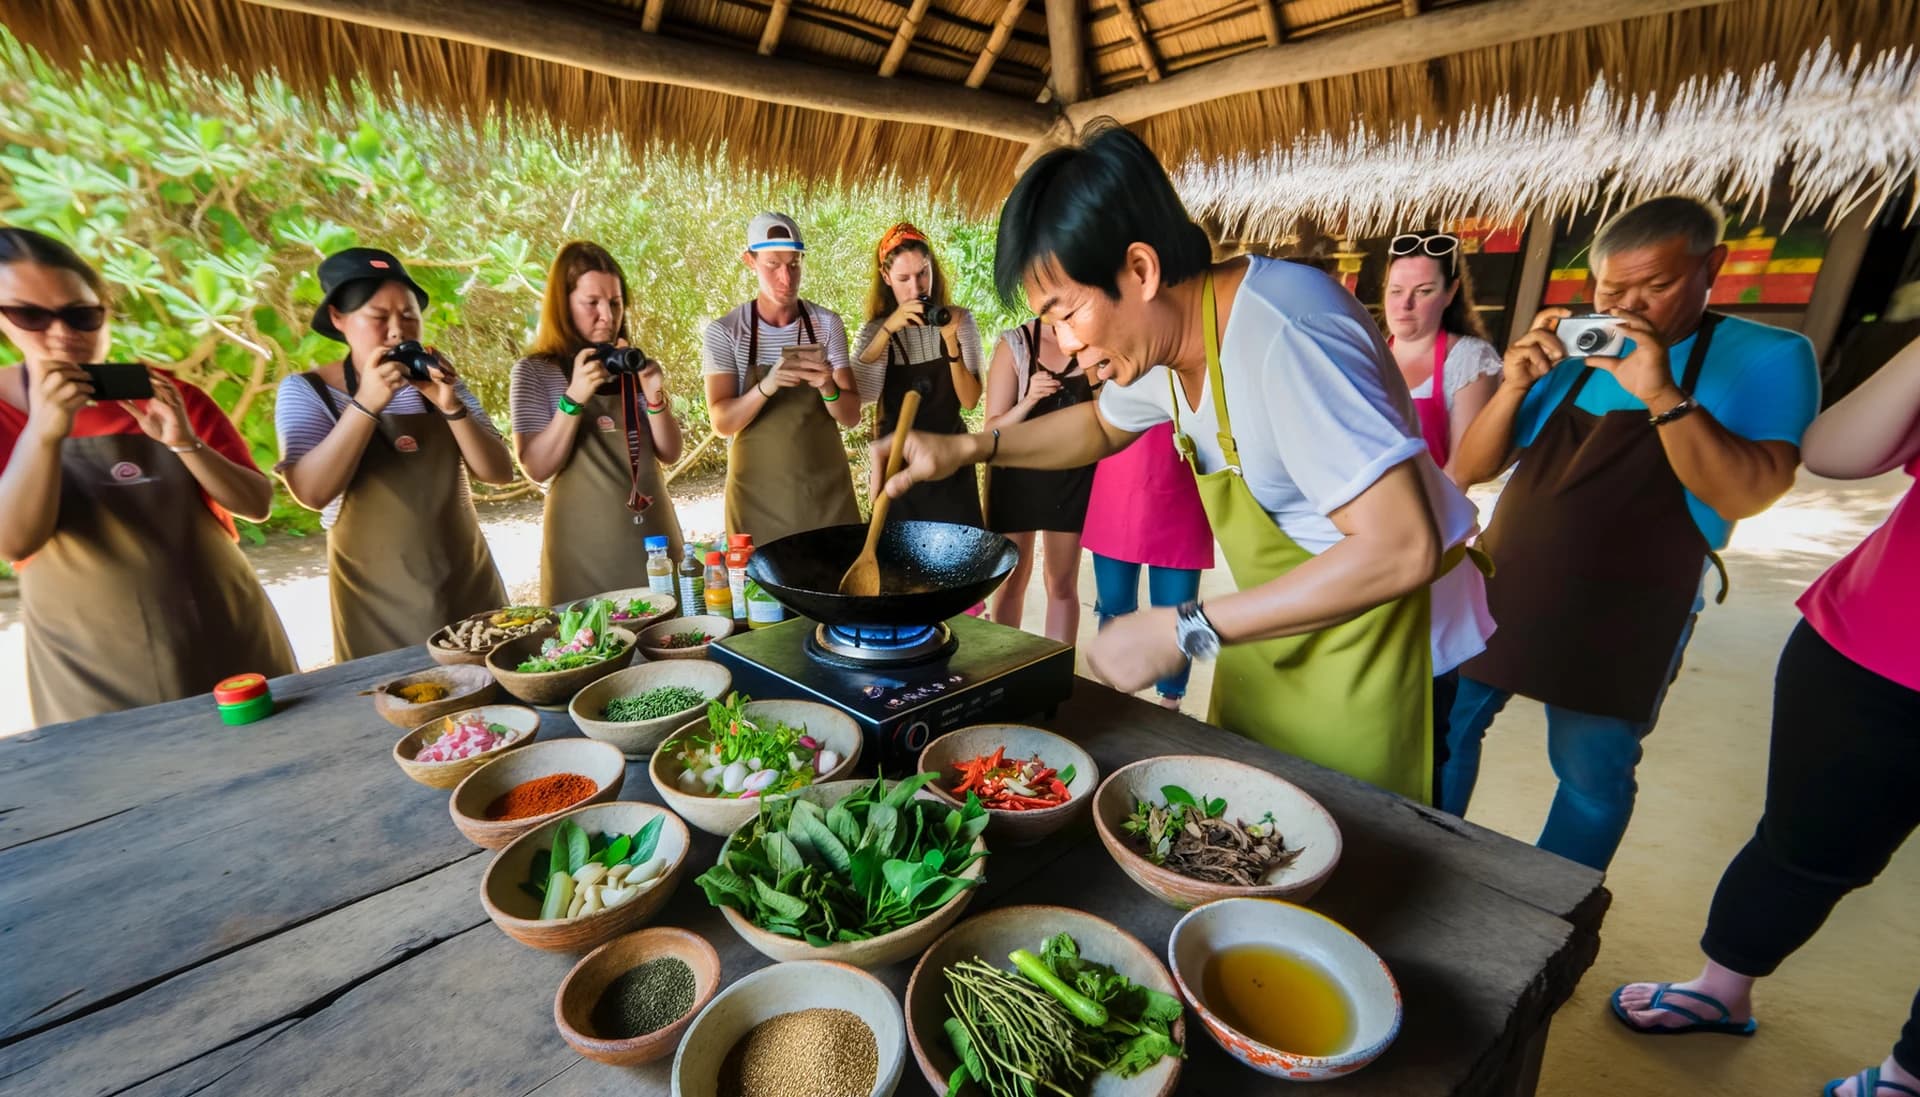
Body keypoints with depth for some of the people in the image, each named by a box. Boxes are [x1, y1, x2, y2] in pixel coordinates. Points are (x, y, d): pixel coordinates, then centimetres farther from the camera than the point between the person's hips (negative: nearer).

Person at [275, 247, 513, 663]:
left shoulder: (440, 382, 4)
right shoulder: (306, 390, -4)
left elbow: (499, 473, -6)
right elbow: (312, 492, -18)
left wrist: (451, 406, -20)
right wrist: (367, 404, -26)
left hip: (468, 584, 3)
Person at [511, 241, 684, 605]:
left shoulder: (635, 365, 8)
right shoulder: (535, 371, -3)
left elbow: (670, 454, 3)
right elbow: (537, 468, -11)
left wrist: (654, 397, -14)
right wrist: (574, 399, -22)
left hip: (652, 533, 4)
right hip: (585, 546, -4)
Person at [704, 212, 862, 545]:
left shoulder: (828, 323, -1)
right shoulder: (723, 332, -5)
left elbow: (851, 417, -4)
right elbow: (722, 422, -12)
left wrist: (829, 389, -25)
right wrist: (766, 386, -29)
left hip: (826, 487, 2)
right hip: (759, 492, -1)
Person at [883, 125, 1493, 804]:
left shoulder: (1280, 337, -31)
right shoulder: (1162, 331, -4)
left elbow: (1403, 549, -32)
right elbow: (1102, 425, 16)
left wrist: (1186, 631, -30)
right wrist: (967, 449, 2)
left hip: (1376, 630, -7)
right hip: (1279, 622, 8)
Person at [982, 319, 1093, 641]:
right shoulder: (1014, 344, -7)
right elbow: (993, 429, -8)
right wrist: (1028, 401, -26)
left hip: (1074, 475, 2)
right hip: (1017, 474, -2)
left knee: (1063, 584, 7)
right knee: (1012, 579, 8)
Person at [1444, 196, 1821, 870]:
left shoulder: (1767, 357, -2)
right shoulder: (1567, 357, 7)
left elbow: (1745, 495, -17)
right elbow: (1470, 469, 2)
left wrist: (1662, 395, -26)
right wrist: (1513, 386, -14)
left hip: (1623, 618, -3)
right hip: (1501, 587, 4)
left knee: (1592, 775, 7)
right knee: (1446, 725, 10)